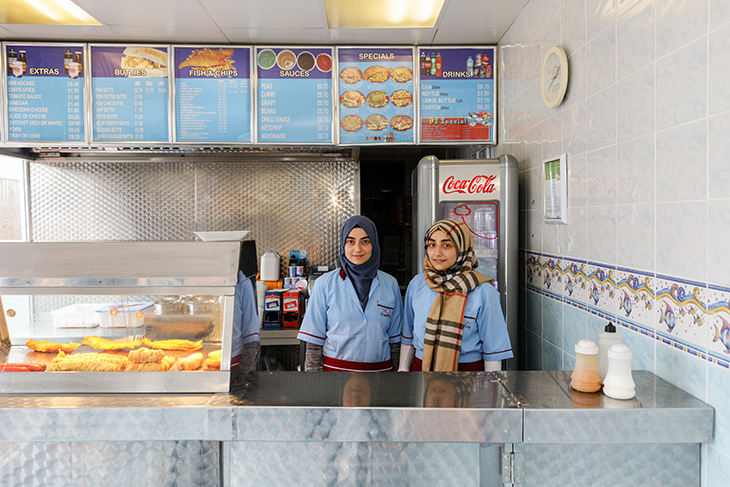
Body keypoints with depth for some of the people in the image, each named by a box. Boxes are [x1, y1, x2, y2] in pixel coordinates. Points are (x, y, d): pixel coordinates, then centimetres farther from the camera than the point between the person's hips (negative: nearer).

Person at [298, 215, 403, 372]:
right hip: (335, 367, -2)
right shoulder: (325, 284, -5)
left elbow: (395, 340, 6)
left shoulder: (390, 285, 1)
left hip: (380, 368, 2)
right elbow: (313, 343, -4)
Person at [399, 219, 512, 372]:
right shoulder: (416, 284, -3)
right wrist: (403, 368, 9)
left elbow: (493, 349, -8)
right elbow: (408, 335, 8)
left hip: (467, 366, -3)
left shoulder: (483, 292, -14)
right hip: (420, 366, 3)